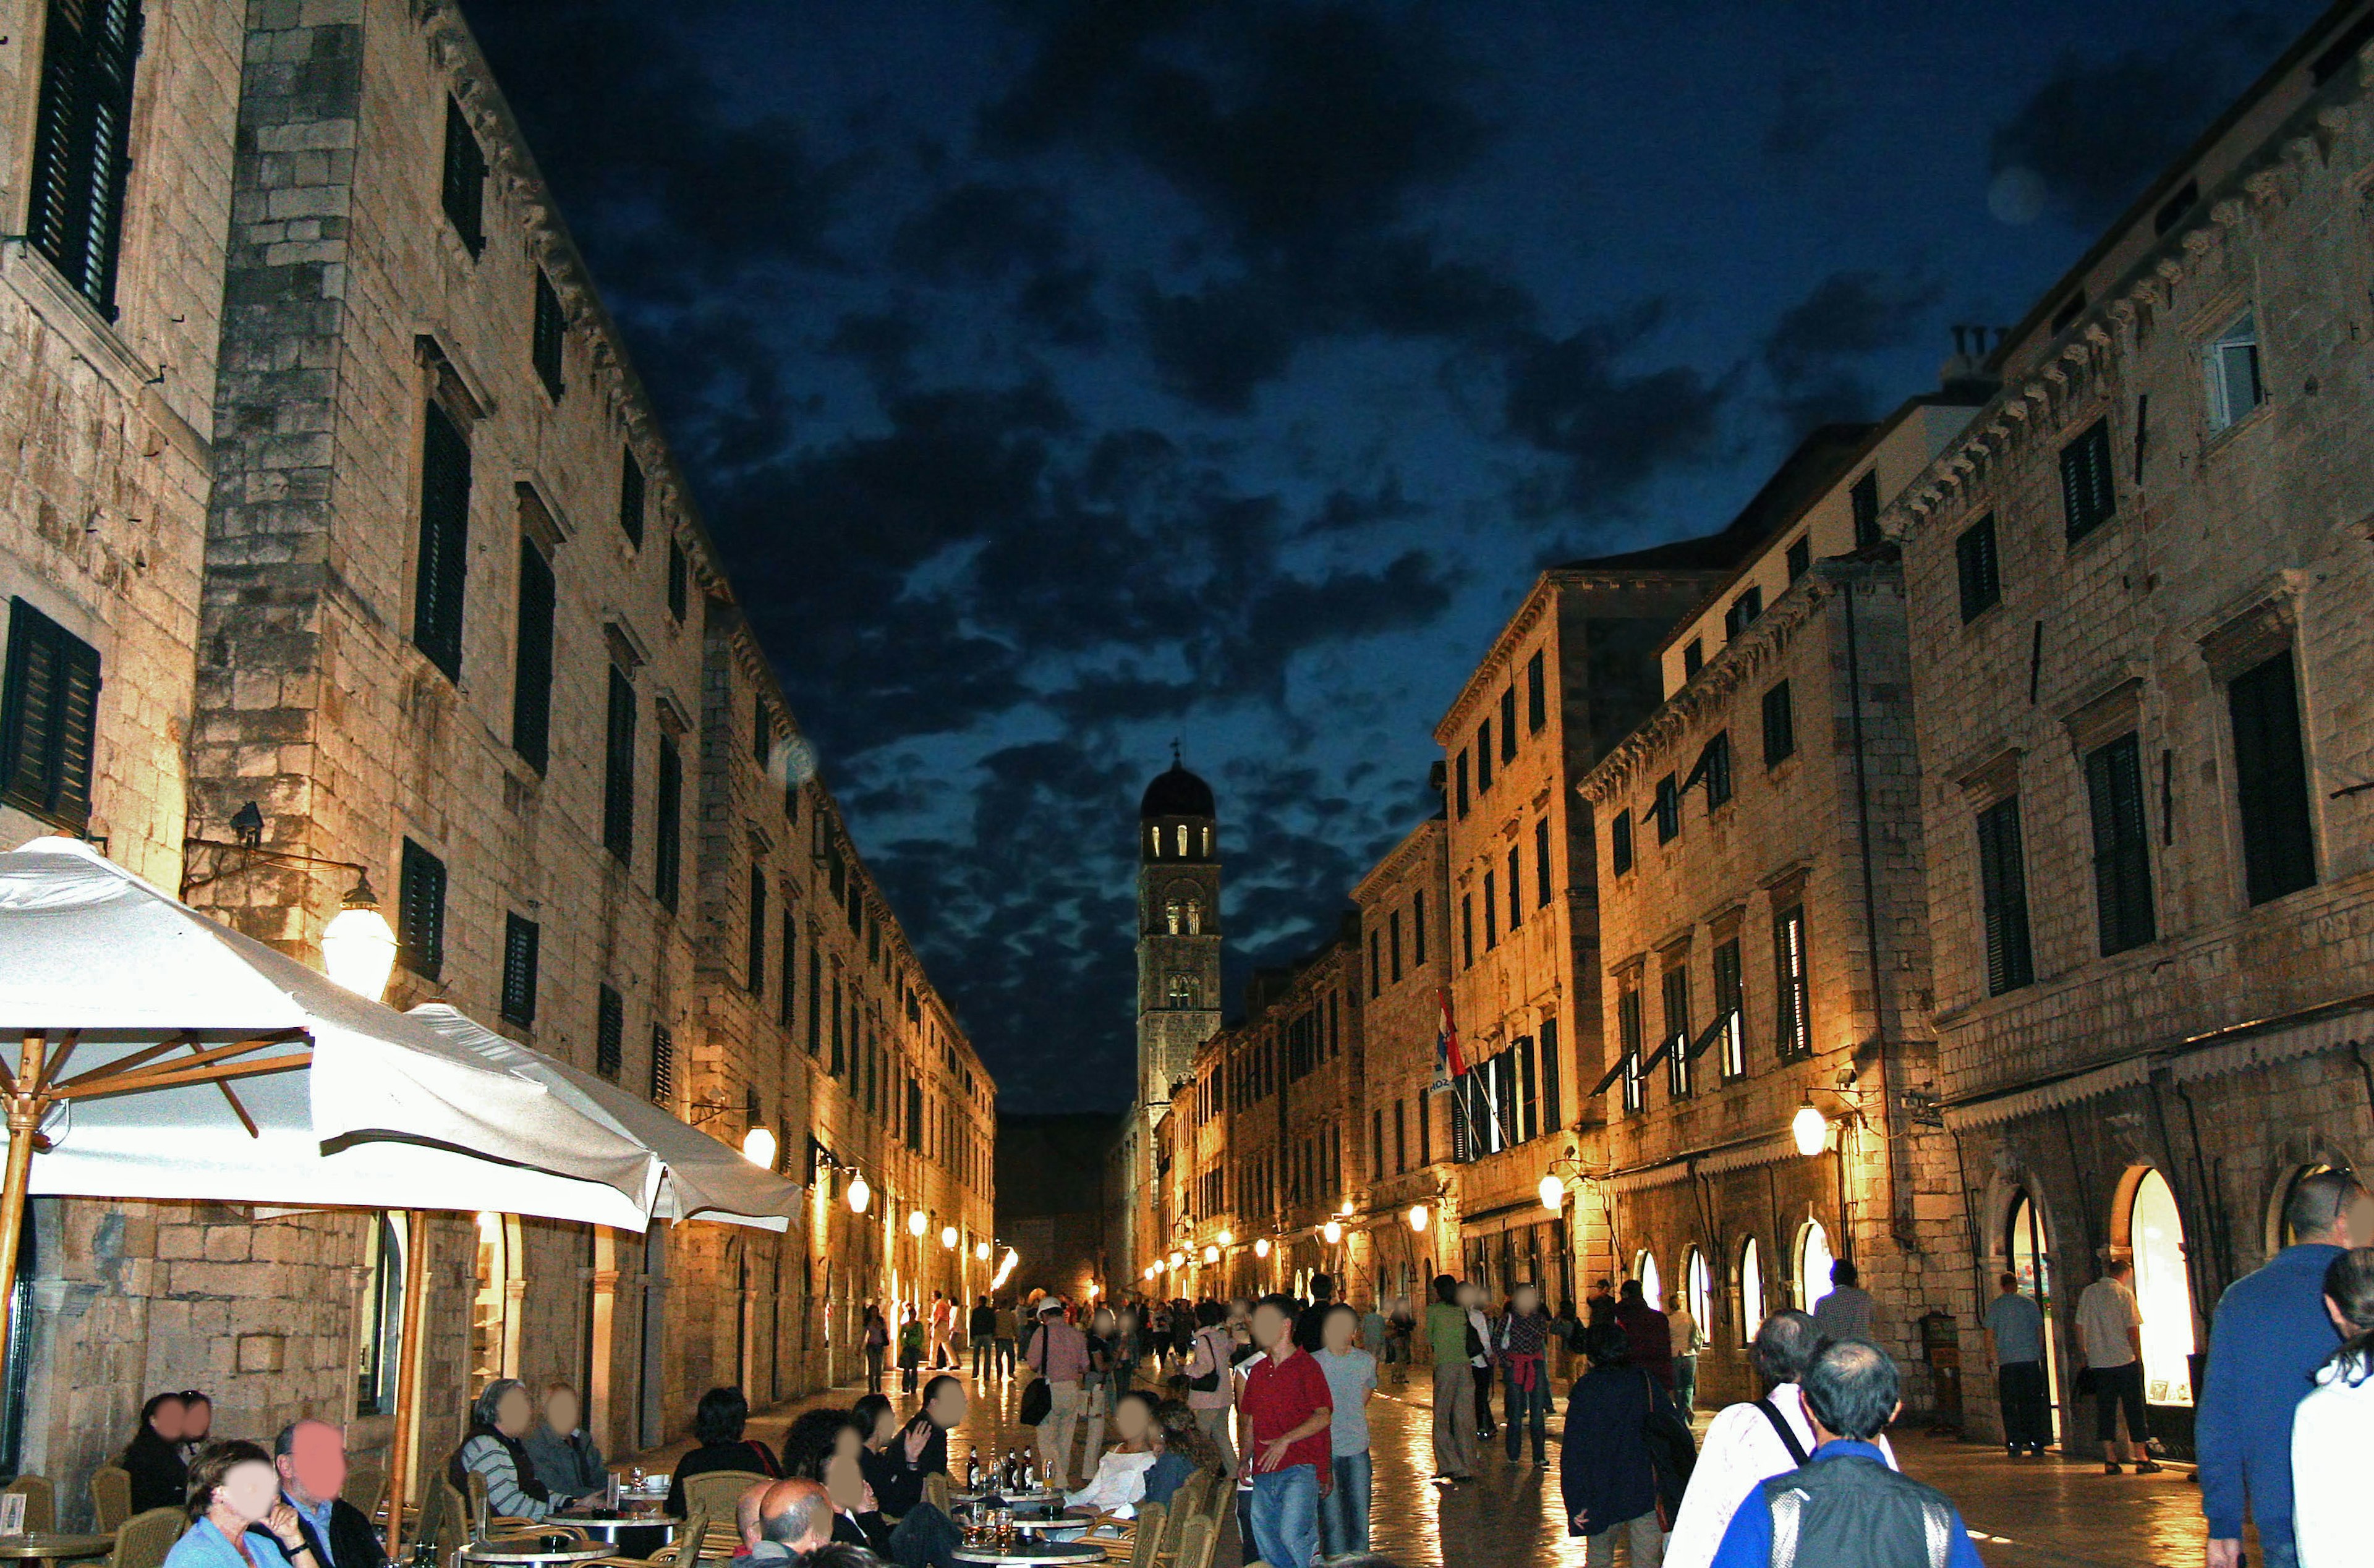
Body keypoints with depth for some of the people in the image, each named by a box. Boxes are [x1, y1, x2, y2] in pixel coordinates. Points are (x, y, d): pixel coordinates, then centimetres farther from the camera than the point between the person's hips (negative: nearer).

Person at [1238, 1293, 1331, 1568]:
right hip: (1264, 1473, 7)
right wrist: (1245, 1459, 10)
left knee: (1293, 1534, -22)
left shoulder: (1306, 1367, -4)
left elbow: (1323, 1417, -11)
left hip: (1300, 1466, -7)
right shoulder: (1258, 1370, 16)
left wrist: (1285, 1440, -19)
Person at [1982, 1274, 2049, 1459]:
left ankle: (2014, 1445, -1)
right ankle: (2036, 1443, 6)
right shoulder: (2030, 1304, 5)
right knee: (2033, 1402, 7)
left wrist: (1995, 1359, 12)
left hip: (2007, 1361, -2)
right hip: (2031, 1359, 2)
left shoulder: (1995, 1306, 1)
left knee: (2010, 1404, 3)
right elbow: (2040, 1333, 8)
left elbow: (1990, 1337, 0)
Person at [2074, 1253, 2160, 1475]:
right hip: (2125, 1360, -4)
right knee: (2134, 1409, 4)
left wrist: (2085, 1355, 17)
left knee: (2105, 1410, 7)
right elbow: (2133, 1330, -9)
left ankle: (2110, 1460, 6)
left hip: (2098, 1363, 4)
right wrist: (2138, 1357, 0)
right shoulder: (2124, 1294, -6)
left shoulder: (2087, 1294, 7)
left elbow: (2080, 1328, 9)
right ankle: (2141, 1459, 5)